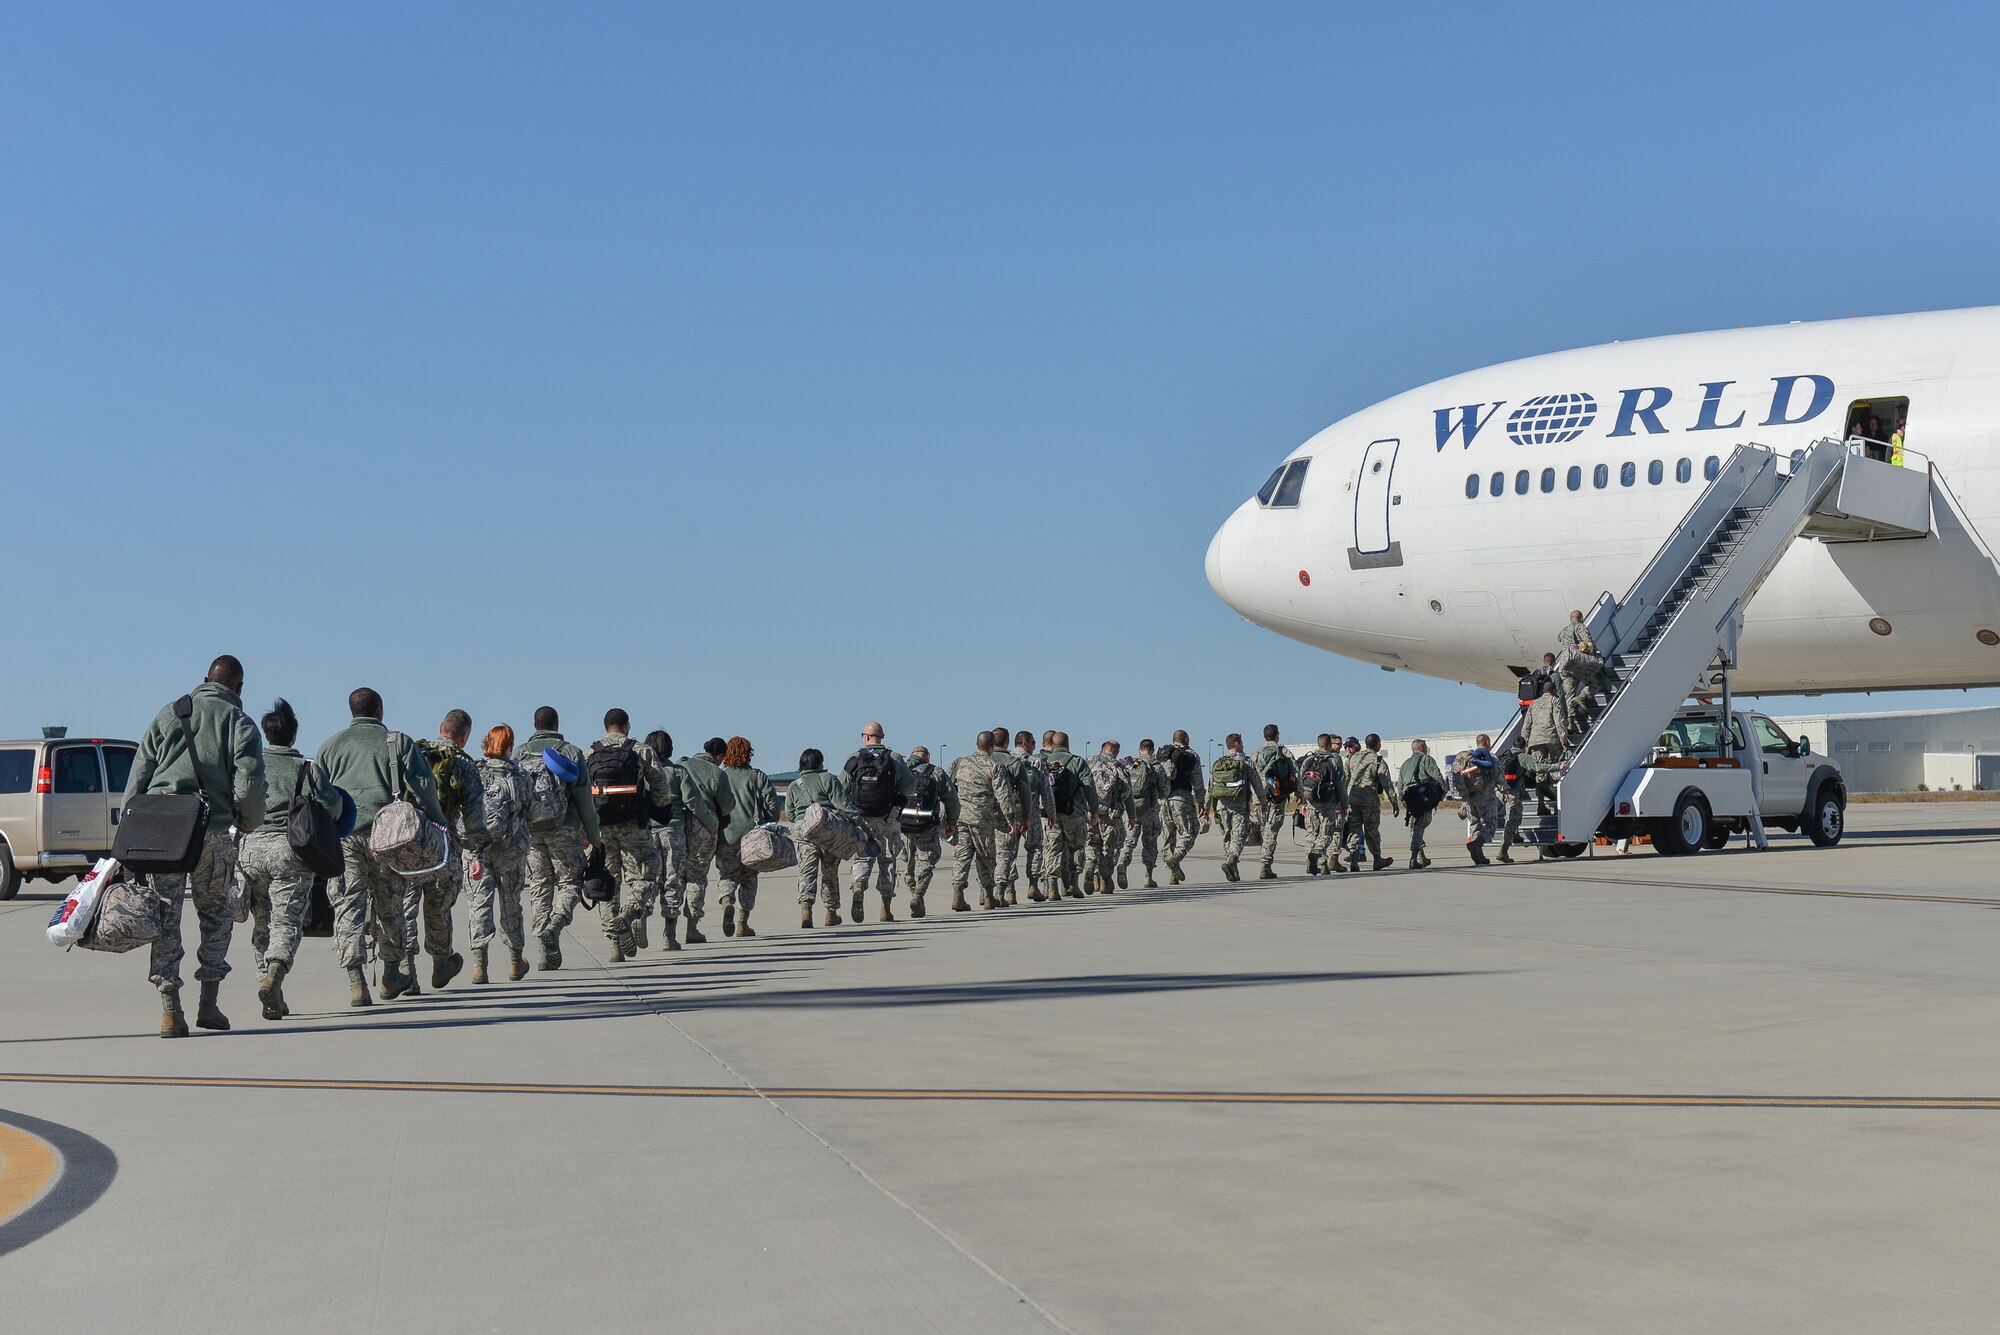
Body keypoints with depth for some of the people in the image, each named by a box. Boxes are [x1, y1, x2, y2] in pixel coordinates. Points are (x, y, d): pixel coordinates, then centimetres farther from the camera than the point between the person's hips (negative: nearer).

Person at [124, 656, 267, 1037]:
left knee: (165, 917, 4)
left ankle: (170, 1010, -2)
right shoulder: (238, 721, 5)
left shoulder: (168, 715, 15)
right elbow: (250, 780, -5)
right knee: (215, 915, 14)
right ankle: (209, 1004, 13)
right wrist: (249, 820, 12)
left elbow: (138, 773, 10)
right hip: (212, 830, -2)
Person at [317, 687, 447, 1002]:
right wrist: (437, 824, 10)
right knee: (389, 907, 11)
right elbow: (423, 786, 2)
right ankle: (392, 978, 19)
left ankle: (356, 981, -15)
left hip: (340, 832, 1)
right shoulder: (400, 742, 11)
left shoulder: (329, 746, 18)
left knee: (348, 907, -2)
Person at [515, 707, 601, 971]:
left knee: (539, 886, 7)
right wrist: (593, 835, 6)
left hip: (529, 829, 3)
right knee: (570, 880, 8)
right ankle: (557, 921, -22)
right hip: (563, 828, -3)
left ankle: (549, 954, 3)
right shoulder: (570, 751, 2)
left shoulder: (520, 754, 10)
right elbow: (584, 798, 0)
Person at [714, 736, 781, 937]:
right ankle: (742, 924, 9)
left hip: (725, 836, 0)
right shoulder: (758, 777, 3)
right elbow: (772, 803, -2)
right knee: (748, 878, 11)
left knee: (728, 876, 9)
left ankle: (727, 901, -24)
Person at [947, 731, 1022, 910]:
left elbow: (948, 789, 15)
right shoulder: (995, 766, -5)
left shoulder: (959, 763, 11)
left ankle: (957, 894, -9)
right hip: (982, 818, -3)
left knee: (963, 856, 4)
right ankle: (988, 898, 16)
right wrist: (1012, 819, -9)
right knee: (985, 857, 8)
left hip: (959, 816, 3)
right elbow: (1003, 795, -11)